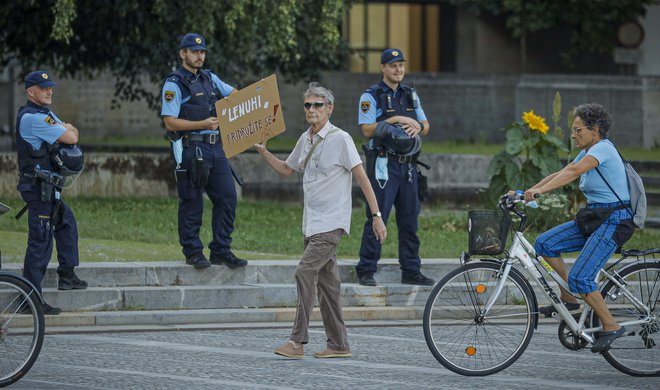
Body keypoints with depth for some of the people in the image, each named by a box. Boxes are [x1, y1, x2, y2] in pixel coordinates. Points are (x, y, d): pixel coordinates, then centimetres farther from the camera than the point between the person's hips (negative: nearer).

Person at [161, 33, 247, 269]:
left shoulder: (210, 78, 16)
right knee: (192, 203, -1)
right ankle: (193, 252, 8)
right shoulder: (174, 85, -5)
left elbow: (234, 94, 28)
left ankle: (221, 251, 8)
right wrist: (203, 124, -17)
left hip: (215, 148, 7)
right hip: (189, 149, -7)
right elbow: (170, 123, -10)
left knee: (227, 197, 2)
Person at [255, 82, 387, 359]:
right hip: (312, 222, 8)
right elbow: (286, 170, 27)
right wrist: (262, 151, 14)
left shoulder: (340, 139, -10)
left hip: (331, 222, -8)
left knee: (306, 272, -17)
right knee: (326, 281, 9)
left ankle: (297, 341, -19)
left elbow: (362, 177, -10)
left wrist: (377, 216, -14)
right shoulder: (305, 140, 12)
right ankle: (338, 344, 14)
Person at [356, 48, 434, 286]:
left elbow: (425, 127, 16)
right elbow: (367, 130, -12)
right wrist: (395, 120, -17)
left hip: (408, 165, 6)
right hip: (383, 165, -6)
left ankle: (411, 271, 13)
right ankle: (366, 271, -4)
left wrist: (417, 127, -7)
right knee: (377, 218, -8)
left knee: (409, 219, 7)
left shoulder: (410, 95, 16)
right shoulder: (371, 96, -3)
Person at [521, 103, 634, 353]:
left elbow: (573, 171, -31)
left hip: (614, 222, -9)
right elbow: (560, 174, 11)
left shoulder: (603, 149, -16)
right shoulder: (588, 153, 14)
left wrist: (540, 190, -41)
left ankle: (611, 326, -4)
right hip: (595, 219, 9)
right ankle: (569, 299, 8)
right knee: (544, 244, 0)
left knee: (579, 278, -18)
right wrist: (527, 192, 0)